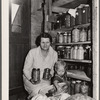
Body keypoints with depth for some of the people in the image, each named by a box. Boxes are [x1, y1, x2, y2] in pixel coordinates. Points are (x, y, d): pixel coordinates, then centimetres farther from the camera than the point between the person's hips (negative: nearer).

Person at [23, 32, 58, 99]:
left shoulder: (54, 54, -4)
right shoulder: (32, 52, -13)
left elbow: (54, 69, 9)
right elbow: (26, 69, -7)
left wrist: (50, 75, -12)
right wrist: (31, 79, -24)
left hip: (45, 80, 3)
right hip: (30, 79, -2)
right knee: (38, 91, -29)